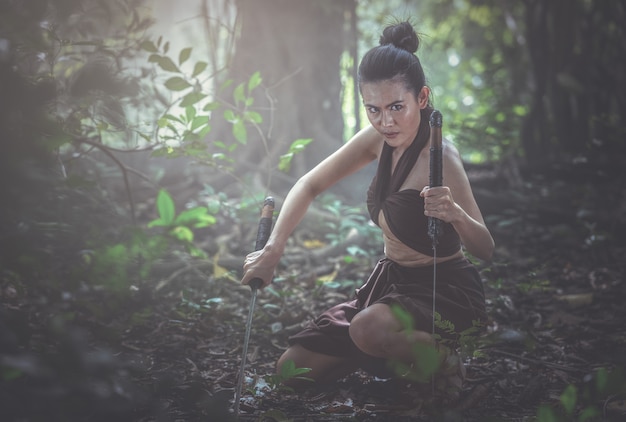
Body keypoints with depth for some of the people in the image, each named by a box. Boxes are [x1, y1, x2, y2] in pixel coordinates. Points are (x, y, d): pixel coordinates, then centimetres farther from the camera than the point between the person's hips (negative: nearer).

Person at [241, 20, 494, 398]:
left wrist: (455, 215, -42)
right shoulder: (380, 140, -5)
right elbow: (309, 186, 3)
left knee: (369, 329, -40)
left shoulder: (441, 159, -24)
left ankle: (445, 363, -10)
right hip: (392, 281, 7)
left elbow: (486, 250, -20)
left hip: (447, 289, -7)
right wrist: (272, 252, -7)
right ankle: (400, 352, 18)